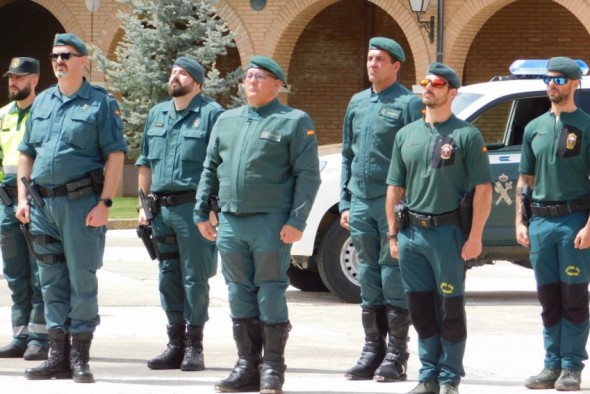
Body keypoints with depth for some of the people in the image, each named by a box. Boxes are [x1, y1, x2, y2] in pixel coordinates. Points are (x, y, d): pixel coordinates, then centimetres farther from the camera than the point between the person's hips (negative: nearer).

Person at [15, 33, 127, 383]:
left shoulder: (101, 103, -2)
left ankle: (80, 358, 1)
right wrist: (23, 197, 9)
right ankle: (58, 357, 13)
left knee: (82, 280, -3)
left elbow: (115, 156, -8)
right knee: (52, 282, 8)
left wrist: (104, 203, -15)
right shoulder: (43, 102, 15)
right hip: (43, 203, 6)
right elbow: (26, 154, 19)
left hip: (81, 202, -6)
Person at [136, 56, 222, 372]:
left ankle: (194, 347, 2)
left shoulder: (211, 114, -3)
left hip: (194, 207, -6)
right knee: (168, 278, 8)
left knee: (195, 278, -3)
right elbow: (145, 164, 21)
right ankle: (175, 345, 15)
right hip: (161, 209, 6)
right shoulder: (157, 115, 16)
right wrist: (144, 204, 13)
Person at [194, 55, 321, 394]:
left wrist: (296, 221, -14)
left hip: (271, 224, -6)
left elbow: (308, 175, -7)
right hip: (230, 223, 6)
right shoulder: (227, 121, 17)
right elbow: (211, 170, 20)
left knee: (271, 296, -3)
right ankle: (248, 366, 14)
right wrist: (202, 212, 11)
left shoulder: (294, 122, -1)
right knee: (240, 296, 8)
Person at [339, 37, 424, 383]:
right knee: (369, 278, 10)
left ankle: (396, 356, -1)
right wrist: (345, 202, 14)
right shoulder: (357, 103, 15)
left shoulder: (409, 103, -5)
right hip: (361, 204, 6)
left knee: (393, 277, -5)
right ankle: (373, 350, 15)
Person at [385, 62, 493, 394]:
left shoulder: (467, 136, -3)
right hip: (411, 232, 5)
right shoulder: (407, 135, 13)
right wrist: (393, 233, 9)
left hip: (448, 232, -5)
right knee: (421, 310, 8)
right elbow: (395, 189, 16)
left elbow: (483, 189, -7)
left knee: (450, 310, 0)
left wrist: (475, 237, -13)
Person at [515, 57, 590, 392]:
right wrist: (520, 221, 9)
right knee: (549, 298, 8)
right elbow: (525, 179, 18)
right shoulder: (535, 128, 14)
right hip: (541, 221, 5)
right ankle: (552, 365, 13)